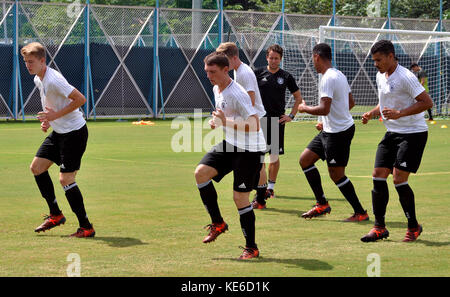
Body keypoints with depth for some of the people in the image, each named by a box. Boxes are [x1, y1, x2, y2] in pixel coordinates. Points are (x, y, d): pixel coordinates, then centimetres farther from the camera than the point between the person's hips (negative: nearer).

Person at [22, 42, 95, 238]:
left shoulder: (53, 80, -23)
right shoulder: (38, 80, 8)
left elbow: (80, 99, -25)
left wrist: (55, 115, -23)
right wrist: (47, 120, 7)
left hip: (74, 132, -10)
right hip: (58, 132, 10)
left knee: (66, 179, -11)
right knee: (37, 167, 10)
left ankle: (86, 228, -3)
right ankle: (55, 215, 20)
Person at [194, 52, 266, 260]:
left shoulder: (237, 94, -23)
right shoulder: (217, 89, 7)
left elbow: (254, 125, -27)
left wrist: (226, 122, -32)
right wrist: (217, 122, 5)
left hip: (250, 149, -8)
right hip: (230, 144, 8)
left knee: (240, 197, -6)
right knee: (201, 172, -10)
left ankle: (252, 248, 8)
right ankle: (217, 223, 4)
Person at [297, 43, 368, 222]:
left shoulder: (327, 78, -20)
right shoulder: (339, 75, 12)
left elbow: (324, 109, -27)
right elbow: (351, 103, 19)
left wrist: (305, 108, -8)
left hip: (338, 133, -10)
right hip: (331, 130, 10)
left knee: (336, 174, -5)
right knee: (305, 160, 12)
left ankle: (360, 212, 3)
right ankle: (322, 205, 16)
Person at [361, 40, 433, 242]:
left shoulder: (405, 77, -17)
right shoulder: (380, 76, 10)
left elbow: (427, 102, -20)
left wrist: (399, 113, -27)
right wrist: (372, 113, 5)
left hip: (413, 133, -8)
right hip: (392, 133, 8)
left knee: (399, 179, -12)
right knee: (378, 176, -1)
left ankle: (413, 226, 5)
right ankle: (379, 227, 7)